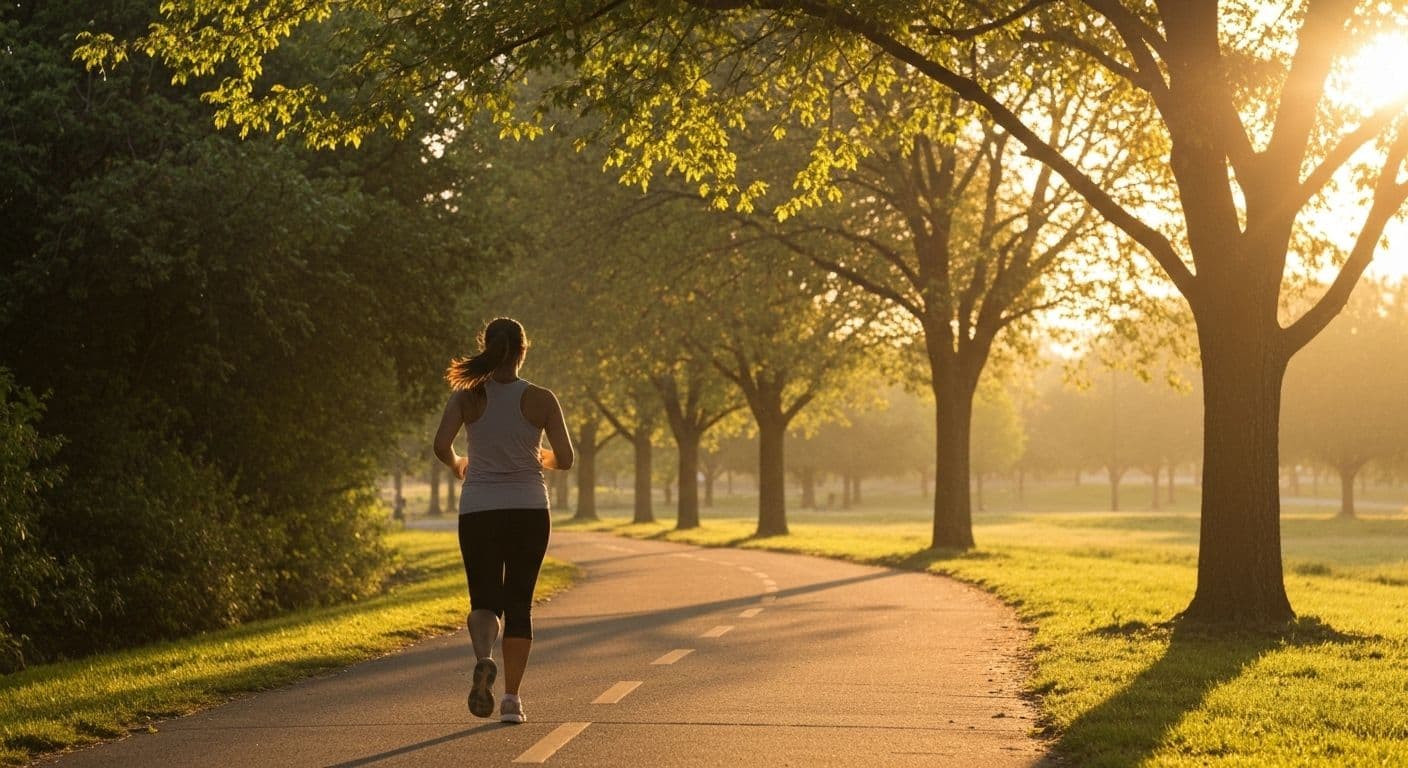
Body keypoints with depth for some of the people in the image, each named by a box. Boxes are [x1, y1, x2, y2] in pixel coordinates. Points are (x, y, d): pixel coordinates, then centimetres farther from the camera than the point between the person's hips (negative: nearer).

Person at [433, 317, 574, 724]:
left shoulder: (467, 396, -3)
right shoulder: (540, 399, -5)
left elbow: (441, 446, -13)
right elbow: (565, 459, -5)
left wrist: (459, 465, 9)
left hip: (478, 511, 0)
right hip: (528, 511, 0)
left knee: (485, 600, 8)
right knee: (519, 603, 11)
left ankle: (483, 658, -25)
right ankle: (511, 698, 6)